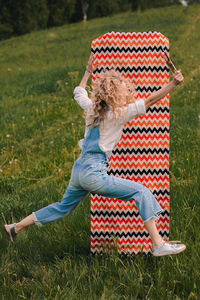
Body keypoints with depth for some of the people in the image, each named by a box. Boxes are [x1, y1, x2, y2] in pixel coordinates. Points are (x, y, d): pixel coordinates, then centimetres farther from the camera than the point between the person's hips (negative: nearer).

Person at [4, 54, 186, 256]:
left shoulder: (92, 108, 9)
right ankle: (158, 244, -14)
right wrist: (173, 84, -20)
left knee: (63, 207, 28)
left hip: (78, 169, 8)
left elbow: (79, 93, 31)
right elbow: (150, 101, -17)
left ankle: (16, 227, 34)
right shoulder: (117, 114, -11)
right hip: (93, 173, -8)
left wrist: (88, 71, 43)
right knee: (142, 193, -7)